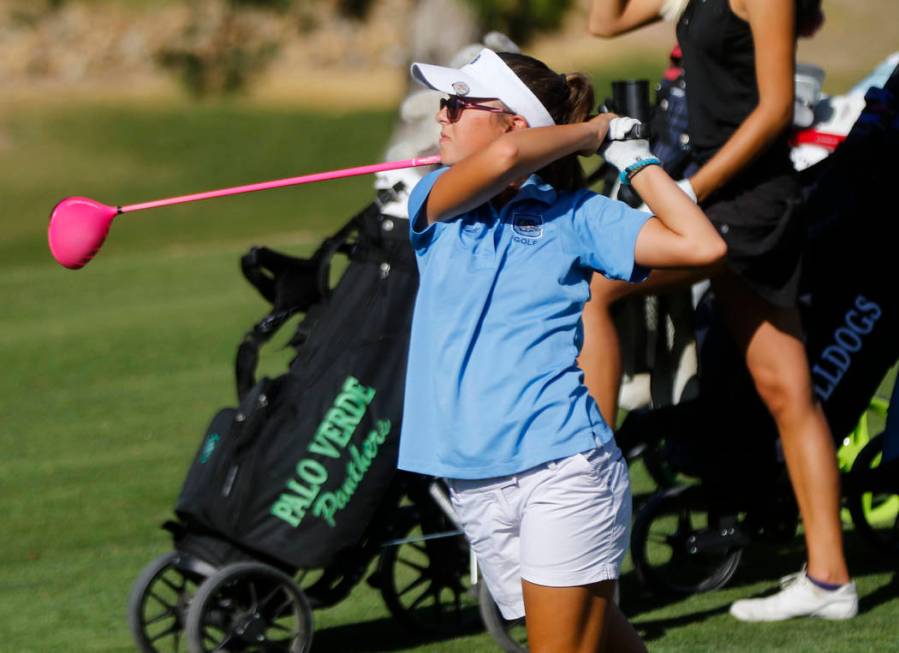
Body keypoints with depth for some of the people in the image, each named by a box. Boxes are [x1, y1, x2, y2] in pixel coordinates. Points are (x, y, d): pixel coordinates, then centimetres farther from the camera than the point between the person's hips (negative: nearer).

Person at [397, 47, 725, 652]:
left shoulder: (574, 214, 2)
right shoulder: (435, 202, 7)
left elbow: (702, 246, -7)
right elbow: (503, 158, -15)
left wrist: (635, 156, -1)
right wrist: (590, 130, 0)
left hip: (562, 470, -3)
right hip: (475, 484, 4)